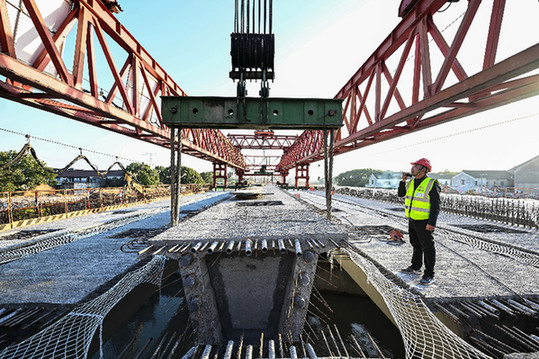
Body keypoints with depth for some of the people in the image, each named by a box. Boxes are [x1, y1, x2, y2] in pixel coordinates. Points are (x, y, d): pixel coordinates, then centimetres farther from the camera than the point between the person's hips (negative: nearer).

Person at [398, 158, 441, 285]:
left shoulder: (432, 184, -14)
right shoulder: (411, 182, 7)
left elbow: (436, 205, -16)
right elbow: (400, 194, 12)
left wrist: (432, 223, -22)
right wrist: (403, 181, -1)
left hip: (424, 222, -7)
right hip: (412, 220, 7)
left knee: (427, 248, 4)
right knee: (416, 245, 20)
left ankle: (429, 275, 16)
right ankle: (416, 267, 35)